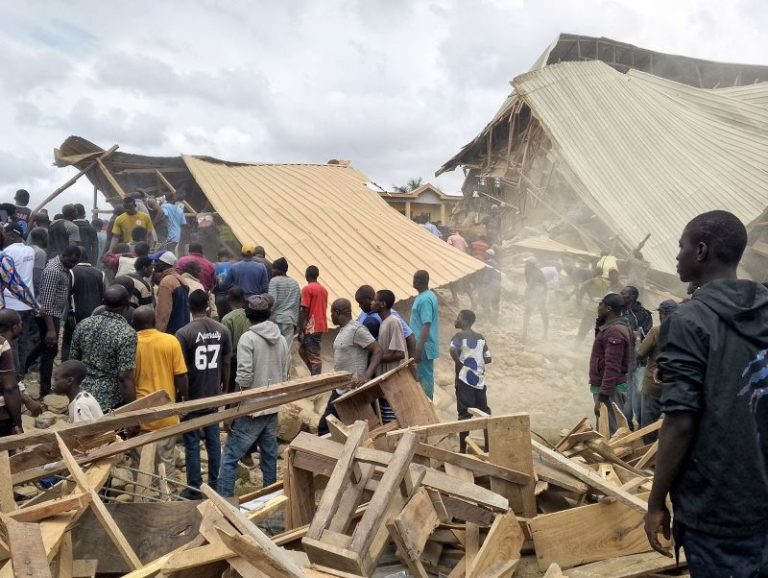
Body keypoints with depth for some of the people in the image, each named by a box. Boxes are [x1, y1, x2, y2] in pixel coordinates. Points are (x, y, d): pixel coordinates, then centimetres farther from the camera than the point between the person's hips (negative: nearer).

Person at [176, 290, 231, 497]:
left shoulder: (184, 333, -16)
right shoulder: (223, 330, -3)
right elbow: (226, 364, 4)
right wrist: (224, 389, 16)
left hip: (191, 397, -4)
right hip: (213, 395, 4)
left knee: (192, 443, 6)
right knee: (213, 440, 14)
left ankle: (194, 489, 14)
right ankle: (214, 483, 25)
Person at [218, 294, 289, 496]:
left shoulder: (248, 338, -14)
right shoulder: (281, 340, 4)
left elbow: (244, 377, -20)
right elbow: (284, 376, 6)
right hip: (272, 409, 6)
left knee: (229, 457, 4)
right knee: (270, 456, 16)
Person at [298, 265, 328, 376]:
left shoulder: (307, 289, -10)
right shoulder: (324, 289, 13)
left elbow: (304, 311, -14)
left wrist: (300, 330, -11)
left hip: (311, 328, -8)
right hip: (321, 326, 8)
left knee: (314, 356, -5)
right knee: (302, 351, 18)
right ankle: (317, 376, 16)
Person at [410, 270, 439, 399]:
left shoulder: (424, 299, -20)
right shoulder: (428, 295, 11)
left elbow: (426, 326, -25)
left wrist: (418, 349, -26)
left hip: (424, 347, -10)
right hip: (424, 345, 10)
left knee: (425, 377, -1)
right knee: (426, 375, 15)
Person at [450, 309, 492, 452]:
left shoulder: (459, 336, -6)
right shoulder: (480, 337, 10)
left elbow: (453, 350, -27)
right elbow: (488, 359, 6)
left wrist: (459, 363, -12)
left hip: (464, 379, -5)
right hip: (479, 379, 5)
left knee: (464, 414, -2)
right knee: (485, 412, 12)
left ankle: (463, 448, 0)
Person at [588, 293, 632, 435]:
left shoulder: (614, 332, -21)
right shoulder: (612, 327, 12)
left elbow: (612, 368, -25)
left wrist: (602, 397, -25)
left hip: (610, 390, -10)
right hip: (608, 387, 10)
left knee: (610, 433, -4)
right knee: (607, 429, 16)